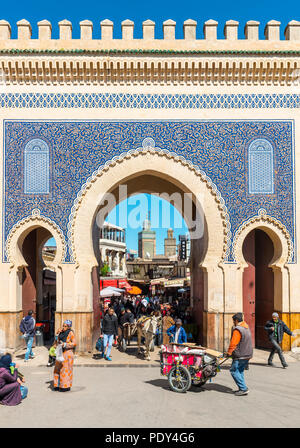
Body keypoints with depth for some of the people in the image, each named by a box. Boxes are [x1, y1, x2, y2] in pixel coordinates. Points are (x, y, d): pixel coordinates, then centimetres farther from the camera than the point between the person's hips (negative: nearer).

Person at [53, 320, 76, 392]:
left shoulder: (70, 333, -12)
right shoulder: (62, 332, 8)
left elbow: (74, 343, -14)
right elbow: (57, 340, 19)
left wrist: (64, 344, -21)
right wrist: (58, 333, 2)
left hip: (67, 353, -8)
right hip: (61, 352, 8)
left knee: (66, 369, -4)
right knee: (58, 369, 10)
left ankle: (66, 386, 5)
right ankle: (59, 385, 20)